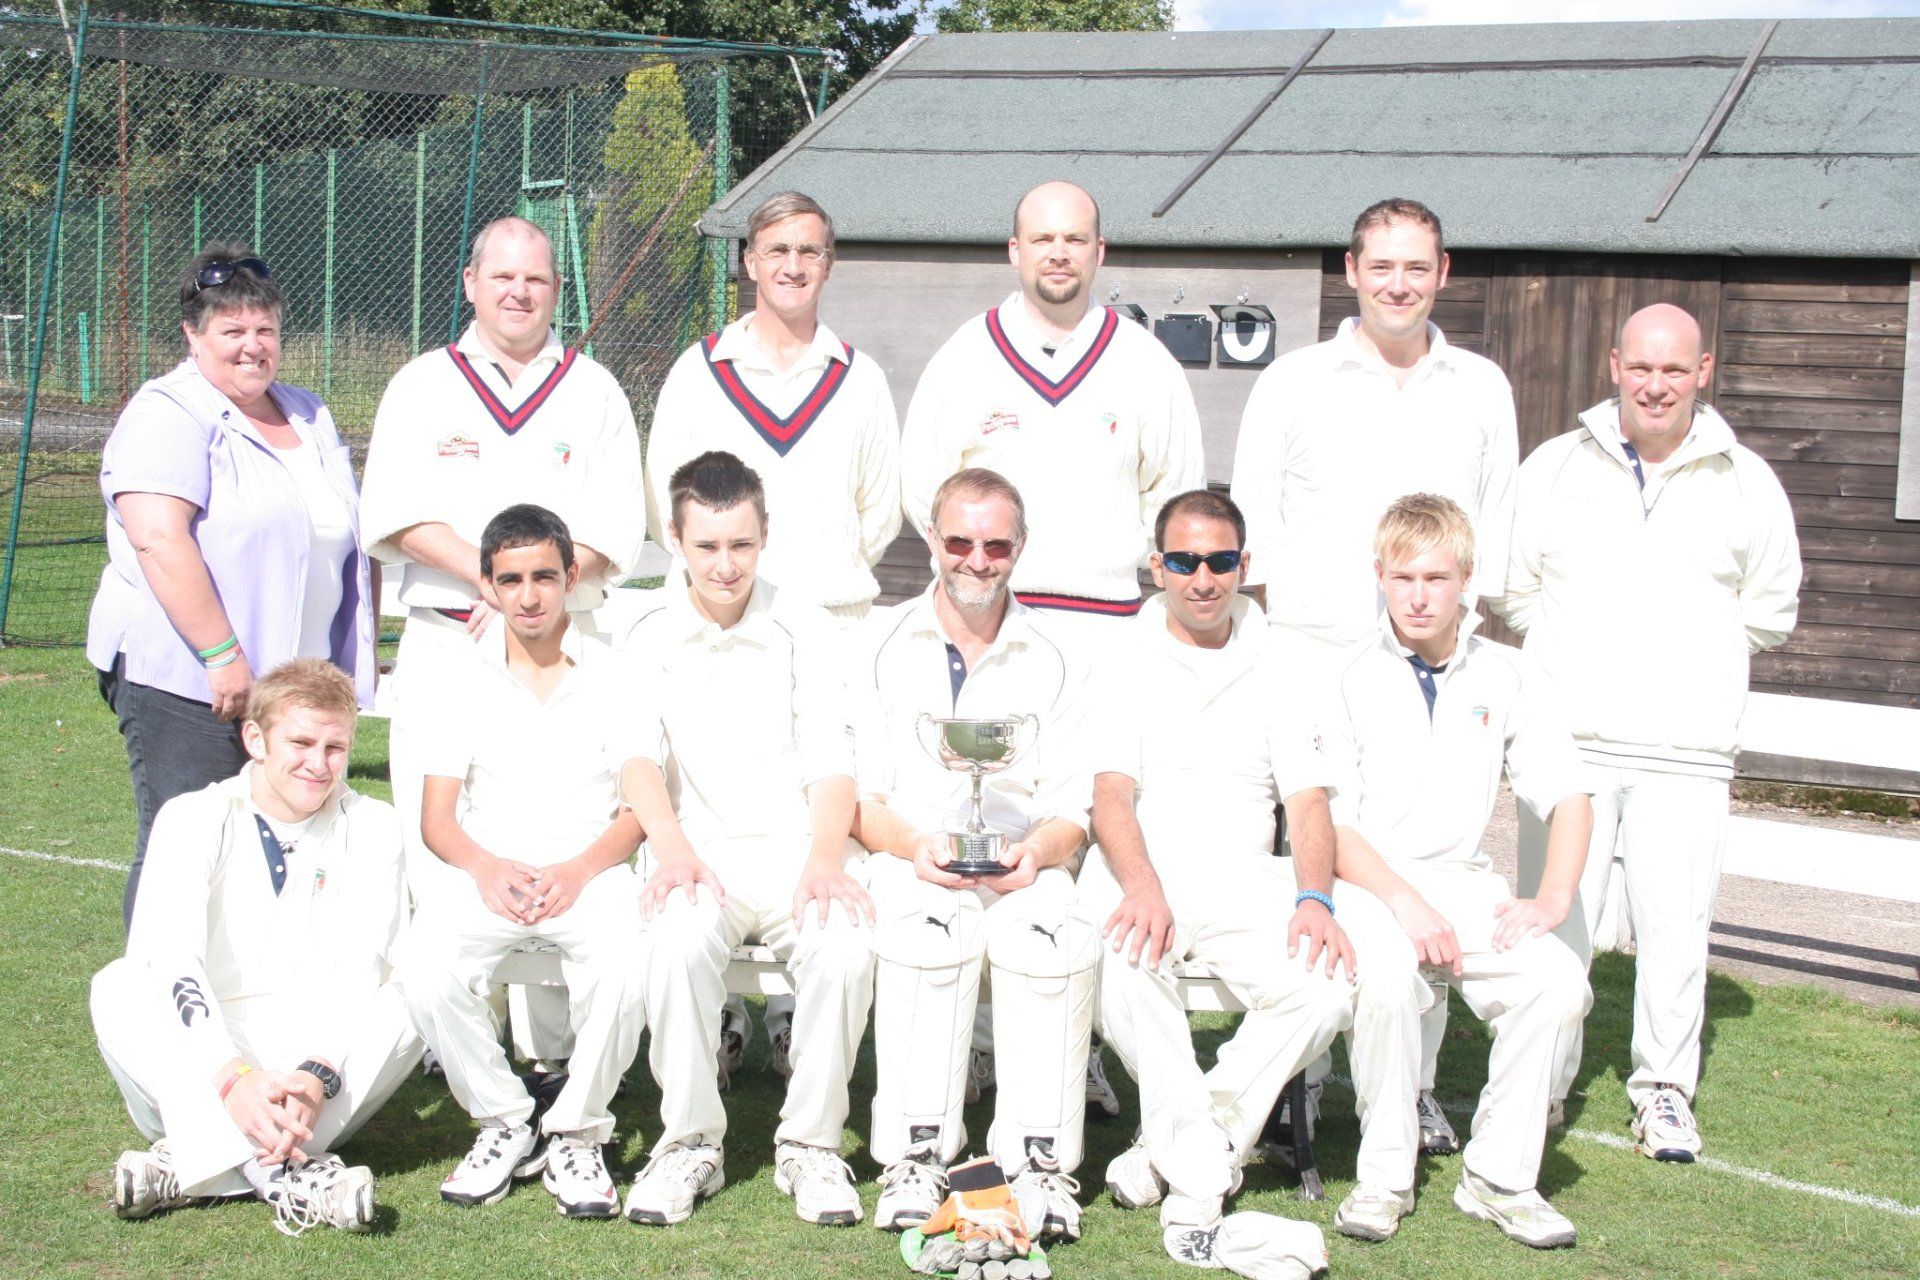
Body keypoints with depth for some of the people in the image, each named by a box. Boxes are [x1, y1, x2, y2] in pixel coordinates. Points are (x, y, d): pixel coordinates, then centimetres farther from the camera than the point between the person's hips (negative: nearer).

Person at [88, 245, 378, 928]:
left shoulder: (308, 415, 18)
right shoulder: (167, 415, -6)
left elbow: (355, 535, 24)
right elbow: (158, 538, -19)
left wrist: (360, 655, 16)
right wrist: (222, 655, -24)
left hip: (298, 678, 7)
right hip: (183, 678, -7)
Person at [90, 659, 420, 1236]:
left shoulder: (370, 828, 1)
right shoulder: (194, 819, -3)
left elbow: (360, 969, -11)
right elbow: (170, 962, -19)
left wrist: (317, 1076, -31)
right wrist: (233, 1077, -35)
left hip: (320, 1049, 1)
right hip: (203, 1051, -1)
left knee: (410, 1007, -26)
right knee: (119, 988, -27)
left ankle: (194, 1169, -31)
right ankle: (280, 1174, -41)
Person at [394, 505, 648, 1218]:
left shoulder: (612, 671, 8)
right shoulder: (458, 678, 12)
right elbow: (436, 817, 7)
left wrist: (579, 870, -16)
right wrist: (486, 867, -15)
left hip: (590, 872, -1)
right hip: (487, 873, 1)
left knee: (623, 971, -34)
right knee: (427, 972, -30)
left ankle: (577, 1134, -9)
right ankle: (505, 1124, -5)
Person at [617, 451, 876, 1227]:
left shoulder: (808, 632, 8)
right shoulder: (646, 641, 7)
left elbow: (829, 762, 0)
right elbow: (640, 756, -5)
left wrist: (825, 857, -20)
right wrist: (673, 850, -25)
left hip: (799, 844, 0)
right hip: (701, 850, 0)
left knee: (845, 945, -32)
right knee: (679, 942, -34)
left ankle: (810, 1145, -14)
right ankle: (689, 1142, -16)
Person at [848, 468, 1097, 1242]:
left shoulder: (1054, 662, 16)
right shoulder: (881, 645, 12)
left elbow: (1072, 808, 9)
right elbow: (858, 794, 5)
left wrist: (1036, 851, -14)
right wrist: (914, 845, -16)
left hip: (1023, 866, 1)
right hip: (910, 860, -1)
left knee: (1053, 938, -34)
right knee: (929, 933, -36)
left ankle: (1039, 1162, -31)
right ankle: (916, 1156, -32)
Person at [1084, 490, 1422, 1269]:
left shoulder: (1275, 669, 16)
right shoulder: (1125, 664, 8)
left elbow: (1308, 801, 7)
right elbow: (1110, 795, -4)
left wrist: (1313, 897, -14)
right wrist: (1142, 887, -25)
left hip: (1243, 882, 3)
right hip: (1137, 874, -2)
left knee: (1331, 976, -27)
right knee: (1123, 959, -37)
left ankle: (1176, 1149, -16)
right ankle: (1202, 1189, -29)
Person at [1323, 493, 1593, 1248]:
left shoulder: (1507, 679, 8)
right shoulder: (1349, 681, 0)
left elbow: (1567, 798, 9)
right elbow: (1330, 824, -5)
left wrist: (1554, 897, -8)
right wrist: (1404, 903, -19)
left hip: (1465, 884, 3)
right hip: (1365, 886, -3)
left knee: (1559, 983, -24)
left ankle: (1498, 1178, -9)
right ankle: (1387, 1177, -13)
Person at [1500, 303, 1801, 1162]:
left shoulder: (1748, 485, 9)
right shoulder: (1555, 468, 8)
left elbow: (1771, 611, 17)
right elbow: (1512, 589, 13)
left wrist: (1686, 656, 11)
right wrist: (1575, 653, 7)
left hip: (1686, 751, 0)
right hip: (1568, 739, 0)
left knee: (1675, 925, -1)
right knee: (1553, 920, -1)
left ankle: (1664, 1090, 15)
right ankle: (1541, 1085, 14)